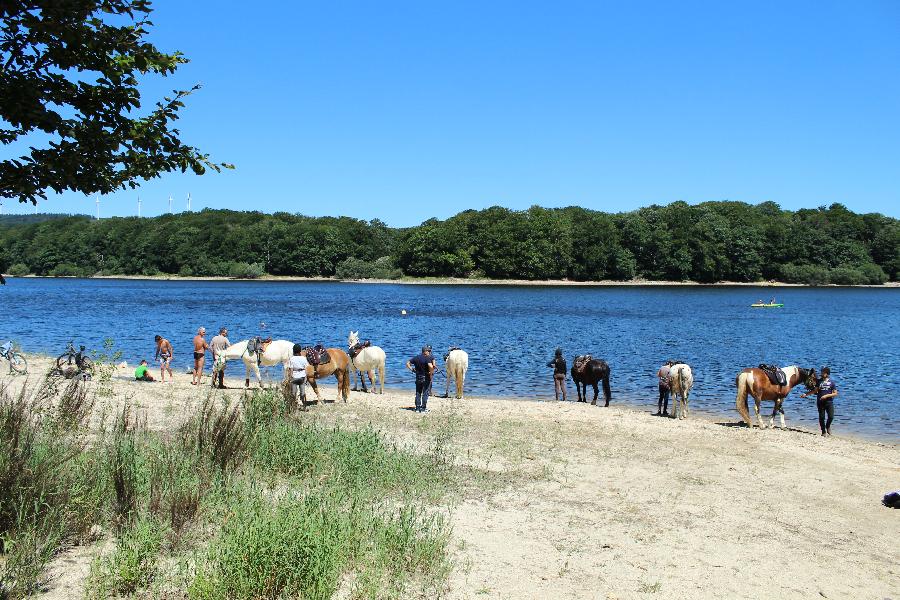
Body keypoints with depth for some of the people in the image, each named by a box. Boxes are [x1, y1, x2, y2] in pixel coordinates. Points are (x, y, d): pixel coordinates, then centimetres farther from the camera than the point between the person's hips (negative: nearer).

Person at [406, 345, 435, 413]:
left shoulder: (416, 358, 5)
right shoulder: (427, 358, -15)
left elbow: (407, 363, 9)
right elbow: (431, 366, -30)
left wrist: (412, 370, 7)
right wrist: (431, 374, -15)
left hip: (418, 378, 5)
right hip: (426, 378, -5)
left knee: (418, 393, 15)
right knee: (425, 393, 3)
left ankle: (417, 408, 17)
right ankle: (423, 408, 3)